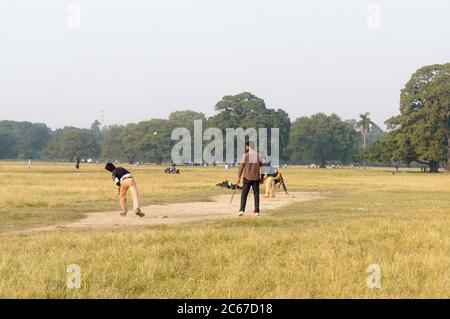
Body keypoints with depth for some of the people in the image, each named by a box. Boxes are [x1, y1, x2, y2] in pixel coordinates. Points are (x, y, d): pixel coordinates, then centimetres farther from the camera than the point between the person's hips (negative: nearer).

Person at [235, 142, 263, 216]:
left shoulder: (245, 155, -7)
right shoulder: (258, 155, 3)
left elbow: (241, 167, -9)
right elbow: (261, 166, 7)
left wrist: (238, 178, -5)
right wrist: (261, 178, 15)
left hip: (247, 178, -2)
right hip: (256, 178, 2)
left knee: (244, 194, 3)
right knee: (256, 194, 8)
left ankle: (242, 210, -8)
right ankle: (257, 211, 6)